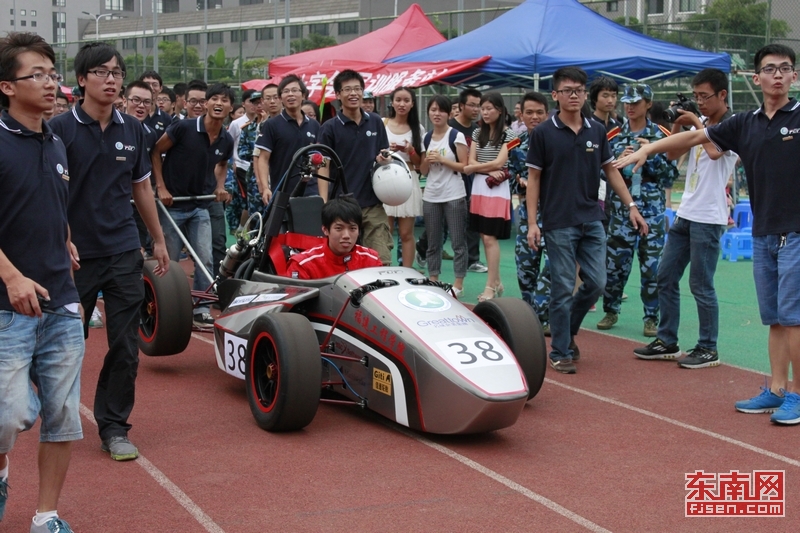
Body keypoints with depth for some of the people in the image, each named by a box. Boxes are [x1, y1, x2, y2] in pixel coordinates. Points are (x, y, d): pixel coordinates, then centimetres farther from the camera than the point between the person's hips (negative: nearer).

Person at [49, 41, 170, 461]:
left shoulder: (132, 130, 7)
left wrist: (158, 239, 20)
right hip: (77, 254, -3)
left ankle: (114, 426, 14)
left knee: (125, 346, 2)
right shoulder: (61, 129, -6)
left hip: (124, 253, 3)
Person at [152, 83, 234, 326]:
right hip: (172, 204, -4)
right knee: (169, 262, 4)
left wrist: (219, 186, 5)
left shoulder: (226, 141, -1)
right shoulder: (183, 128, -16)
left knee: (205, 260, -2)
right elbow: (155, 152, -6)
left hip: (200, 206, 4)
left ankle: (201, 310, 7)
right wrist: (161, 187, -11)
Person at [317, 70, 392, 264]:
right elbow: (323, 167, -3)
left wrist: (384, 159, -4)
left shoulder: (376, 122, 10)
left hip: (373, 203, 3)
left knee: (382, 260, -3)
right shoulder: (329, 128, 0)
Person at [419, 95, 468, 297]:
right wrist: (427, 160, -7)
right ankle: (433, 281, 18)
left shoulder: (456, 136, -5)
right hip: (431, 196, 5)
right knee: (433, 242, 10)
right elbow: (423, 171, 13)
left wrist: (442, 159, -17)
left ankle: (458, 284, 4)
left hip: (454, 196, -5)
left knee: (458, 241, -1)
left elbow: (464, 166, -9)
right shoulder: (426, 138, 10)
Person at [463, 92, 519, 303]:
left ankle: (491, 285, -5)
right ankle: (496, 282, 17)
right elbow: (471, 162, 4)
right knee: (485, 237, 8)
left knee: (490, 237, -9)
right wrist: (490, 172, -13)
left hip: (497, 190, -6)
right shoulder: (477, 133, 11)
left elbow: (499, 163, -12)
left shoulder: (508, 134, -5)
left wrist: (472, 168, -5)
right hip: (479, 187, 6)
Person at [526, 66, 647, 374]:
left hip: (592, 221, 4)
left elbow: (610, 170, 14)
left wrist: (631, 206, 8)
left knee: (596, 283, 5)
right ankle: (560, 352, 11)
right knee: (563, 288, -1)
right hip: (559, 223, -4)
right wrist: (532, 223, -8)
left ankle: (569, 331, 28)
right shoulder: (543, 133, -5)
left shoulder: (597, 131, 7)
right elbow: (533, 178, -3)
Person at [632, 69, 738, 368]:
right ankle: (667, 342, 20)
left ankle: (708, 349, 9)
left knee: (701, 285, -3)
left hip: (708, 217, -8)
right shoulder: (698, 124, 12)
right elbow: (673, 154, 14)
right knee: (666, 276, 10)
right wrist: (677, 124, 0)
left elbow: (715, 151, -28)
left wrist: (697, 123, -14)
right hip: (685, 213, 8)